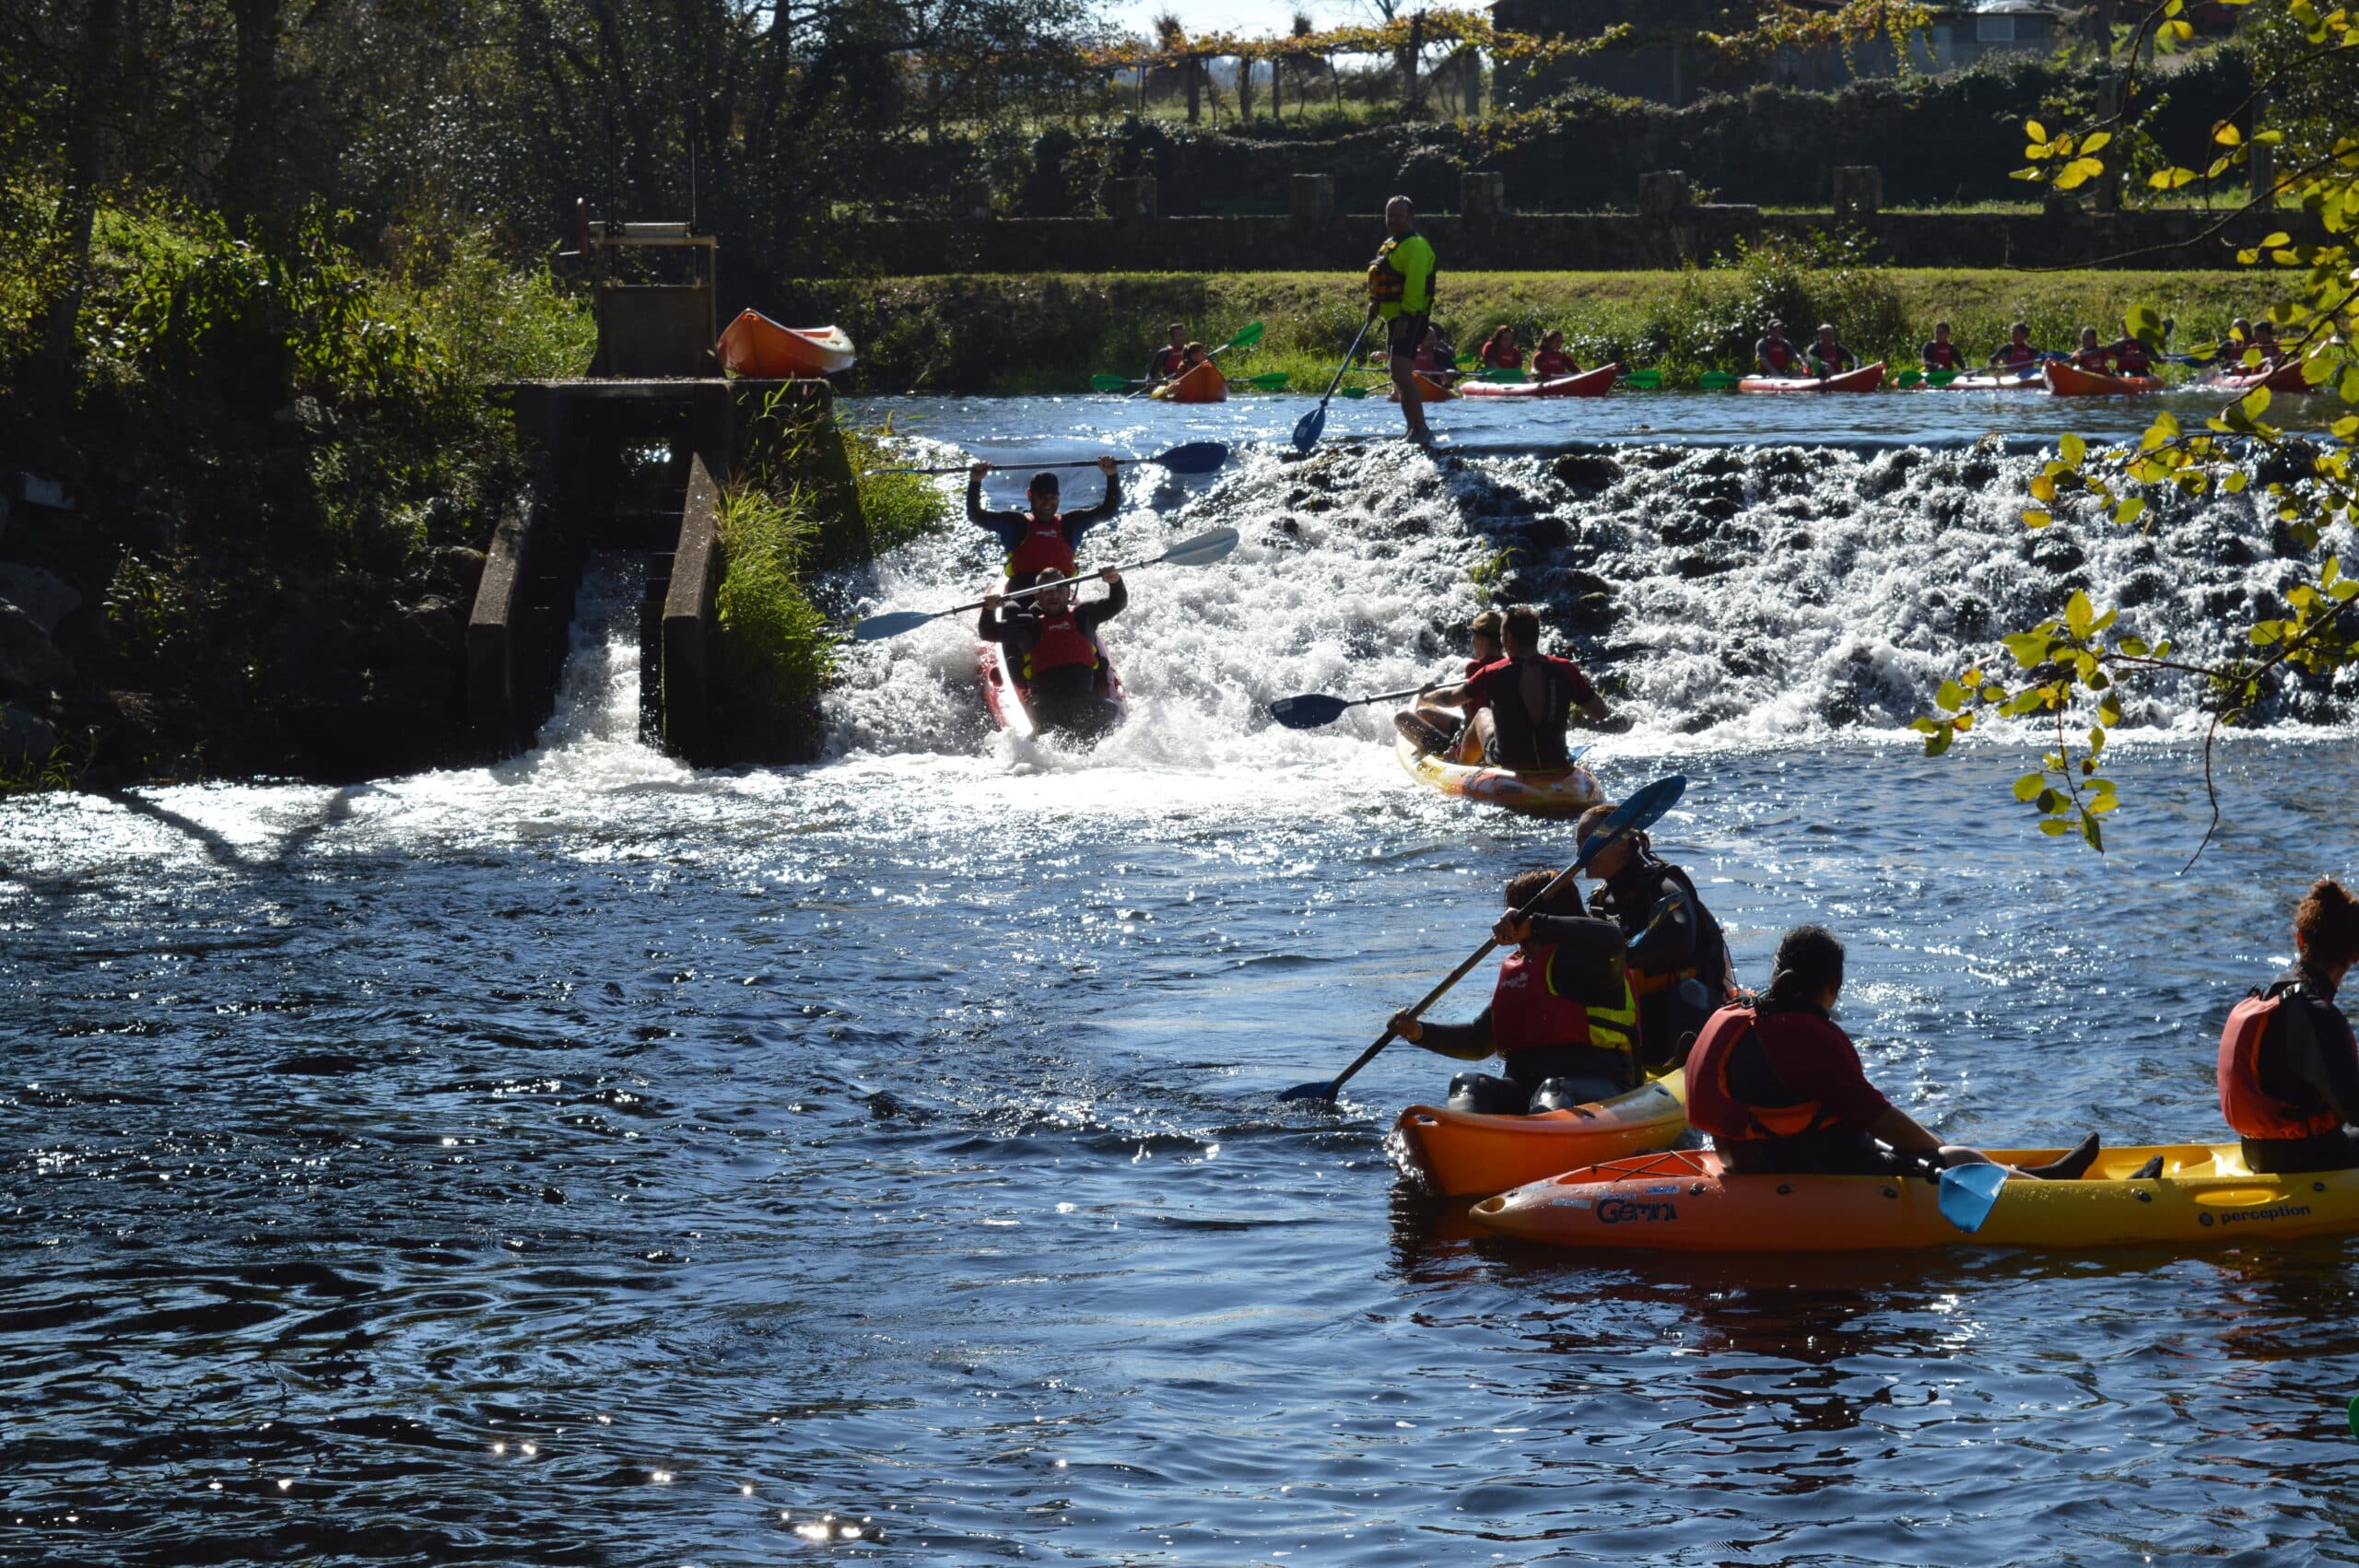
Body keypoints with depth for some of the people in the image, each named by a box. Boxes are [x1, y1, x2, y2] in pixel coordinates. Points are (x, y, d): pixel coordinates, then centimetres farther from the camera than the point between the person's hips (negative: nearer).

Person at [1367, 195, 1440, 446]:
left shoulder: (1415, 246, -12)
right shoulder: (1391, 245, 20)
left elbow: (1415, 284, -21)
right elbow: (1382, 284, 26)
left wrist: (1405, 318, -28)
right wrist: (1374, 304, 9)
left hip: (1409, 319, -11)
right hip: (1395, 319, 11)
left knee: (1400, 374, -21)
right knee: (1400, 378, 12)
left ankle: (1421, 430, -23)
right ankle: (1414, 430, 18)